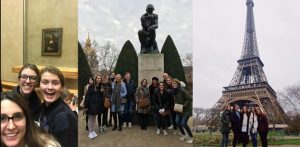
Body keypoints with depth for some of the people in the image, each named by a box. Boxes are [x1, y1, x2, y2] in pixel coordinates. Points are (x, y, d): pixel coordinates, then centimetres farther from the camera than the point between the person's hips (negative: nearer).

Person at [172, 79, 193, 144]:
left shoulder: (182, 90, -21)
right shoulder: (174, 91, 4)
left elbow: (189, 99, -21)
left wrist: (184, 106, -23)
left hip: (186, 109, -7)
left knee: (183, 123, -10)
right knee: (177, 122, 1)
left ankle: (191, 136, 12)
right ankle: (183, 134, 25)